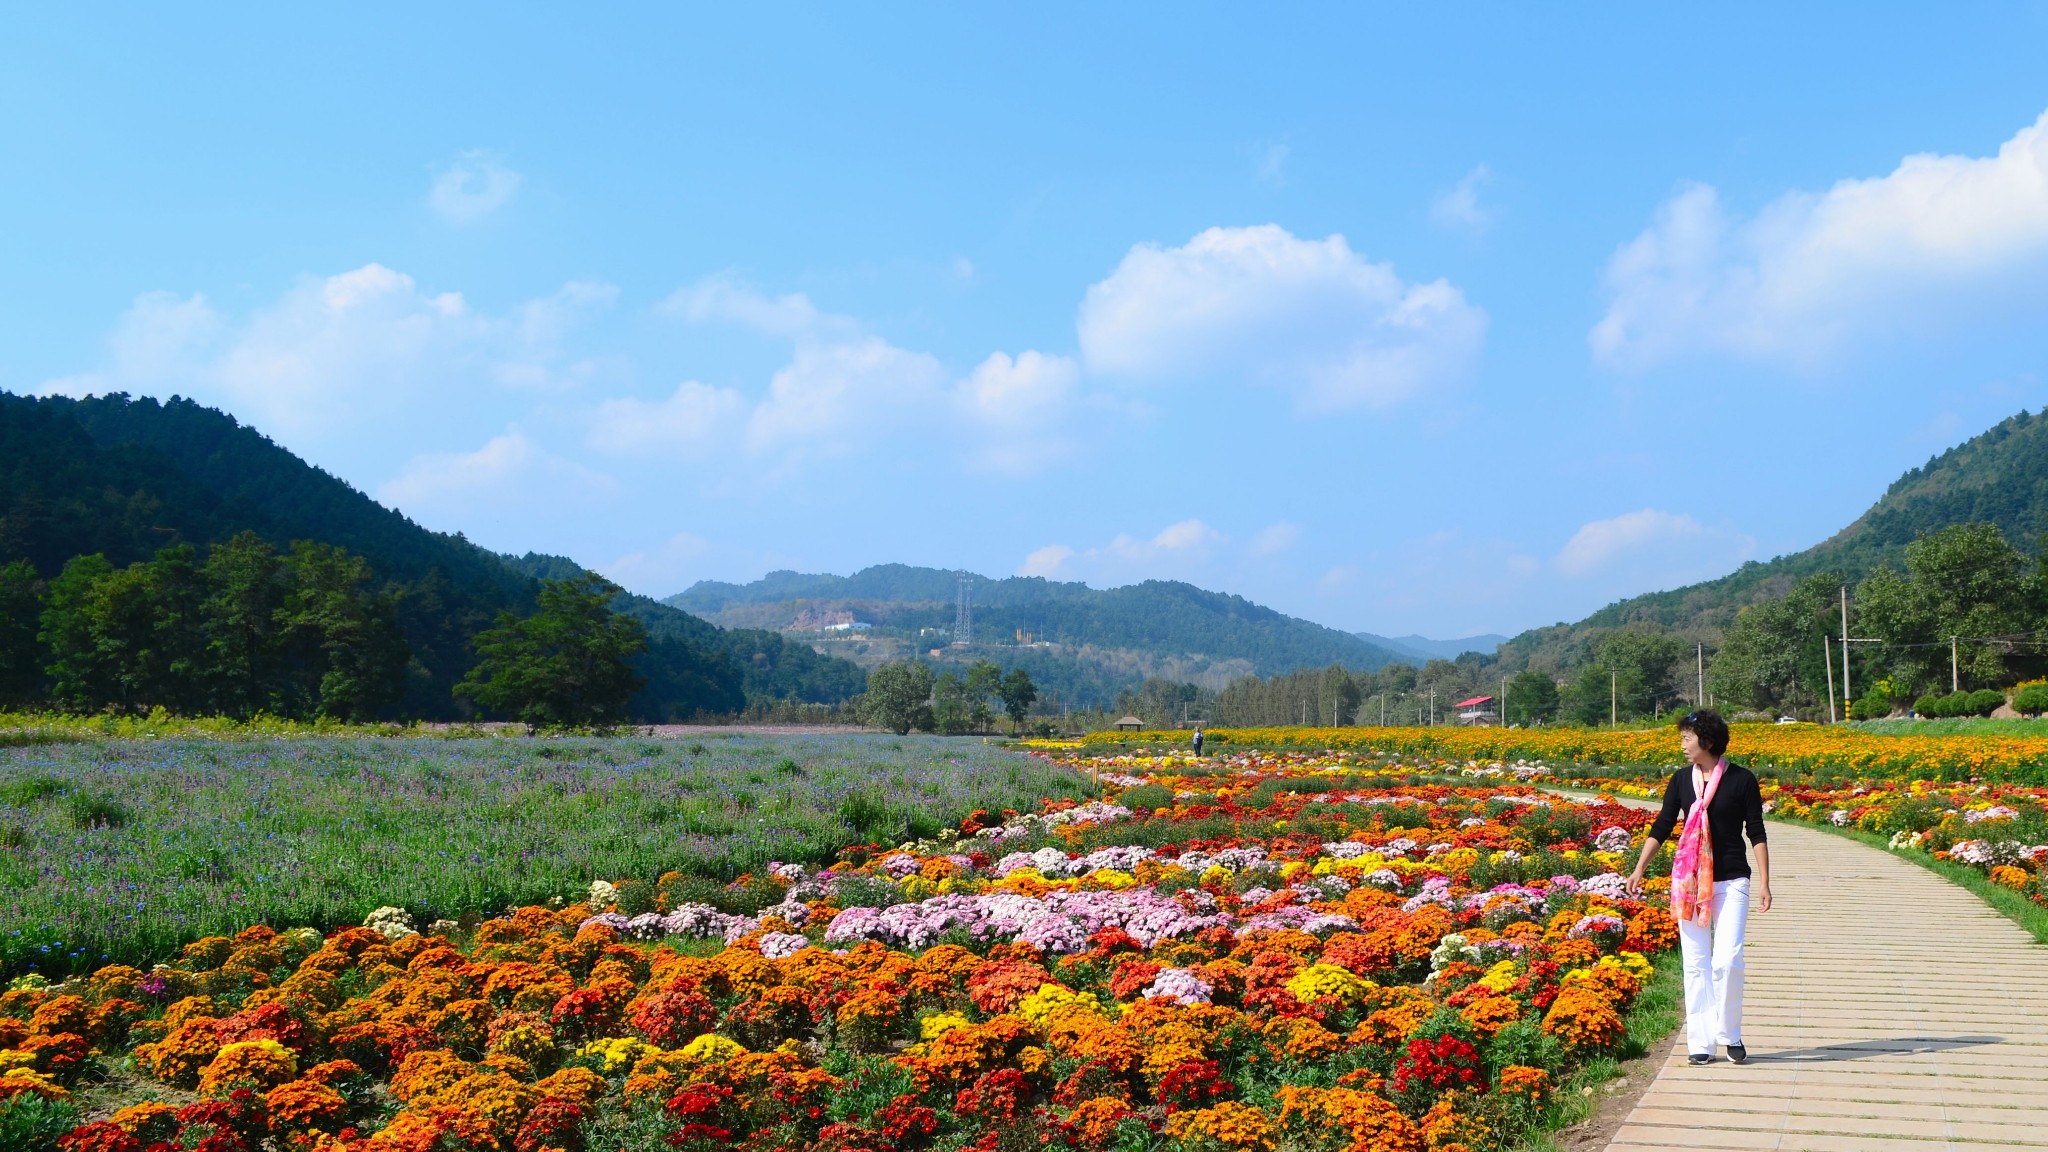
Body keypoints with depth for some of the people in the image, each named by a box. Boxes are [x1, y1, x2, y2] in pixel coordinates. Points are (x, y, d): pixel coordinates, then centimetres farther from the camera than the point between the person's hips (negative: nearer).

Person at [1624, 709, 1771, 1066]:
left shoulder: (1742, 780, -3)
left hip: (1731, 882, -3)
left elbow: (1756, 833, -1)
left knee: (1727, 960, -12)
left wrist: (1764, 883, -5)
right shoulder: (1681, 780, 6)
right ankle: (1700, 1043, 9)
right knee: (1696, 964, 3)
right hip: (1689, 882, 3)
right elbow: (1661, 828, 8)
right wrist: (1639, 870, 1)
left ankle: (1730, 1034, 9)